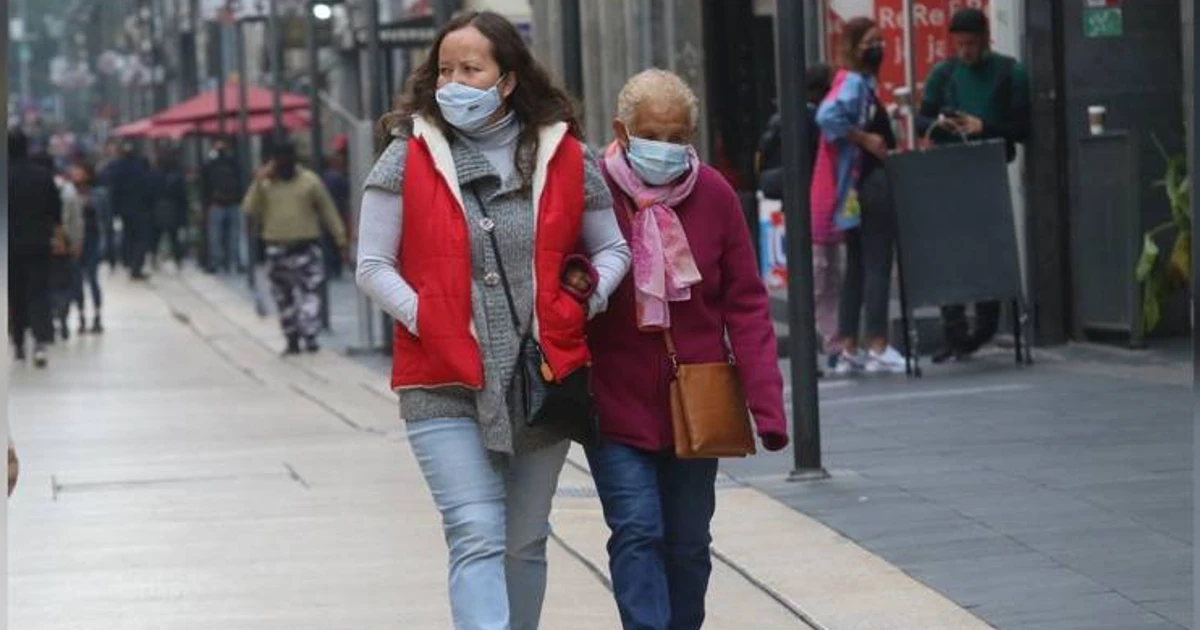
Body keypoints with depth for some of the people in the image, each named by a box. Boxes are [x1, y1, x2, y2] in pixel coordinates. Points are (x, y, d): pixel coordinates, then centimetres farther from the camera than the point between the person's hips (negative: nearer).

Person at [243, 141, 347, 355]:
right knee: (283, 297, 6)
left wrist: (340, 239, 0)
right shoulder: (265, 184, 6)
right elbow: (250, 209, -5)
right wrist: (258, 182, -13)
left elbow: (328, 211, 3)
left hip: (306, 247, -3)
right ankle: (292, 339, 13)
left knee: (308, 292, -9)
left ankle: (310, 336, -10)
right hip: (277, 249, 3)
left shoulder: (310, 181, 1)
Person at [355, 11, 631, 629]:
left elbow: (612, 249, 14)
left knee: (525, 544, 13)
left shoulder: (565, 157, 5)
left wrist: (584, 299, -5)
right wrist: (427, 322, -13)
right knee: (477, 539, -14)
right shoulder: (409, 157, 0)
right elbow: (373, 265, 0)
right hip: (445, 386, -3)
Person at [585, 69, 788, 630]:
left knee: (688, 542, 12)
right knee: (637, 531, -13)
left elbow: (746, 303, -2)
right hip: (616, 406, -3)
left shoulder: (714, 195, -3)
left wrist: (766, 401, -9)